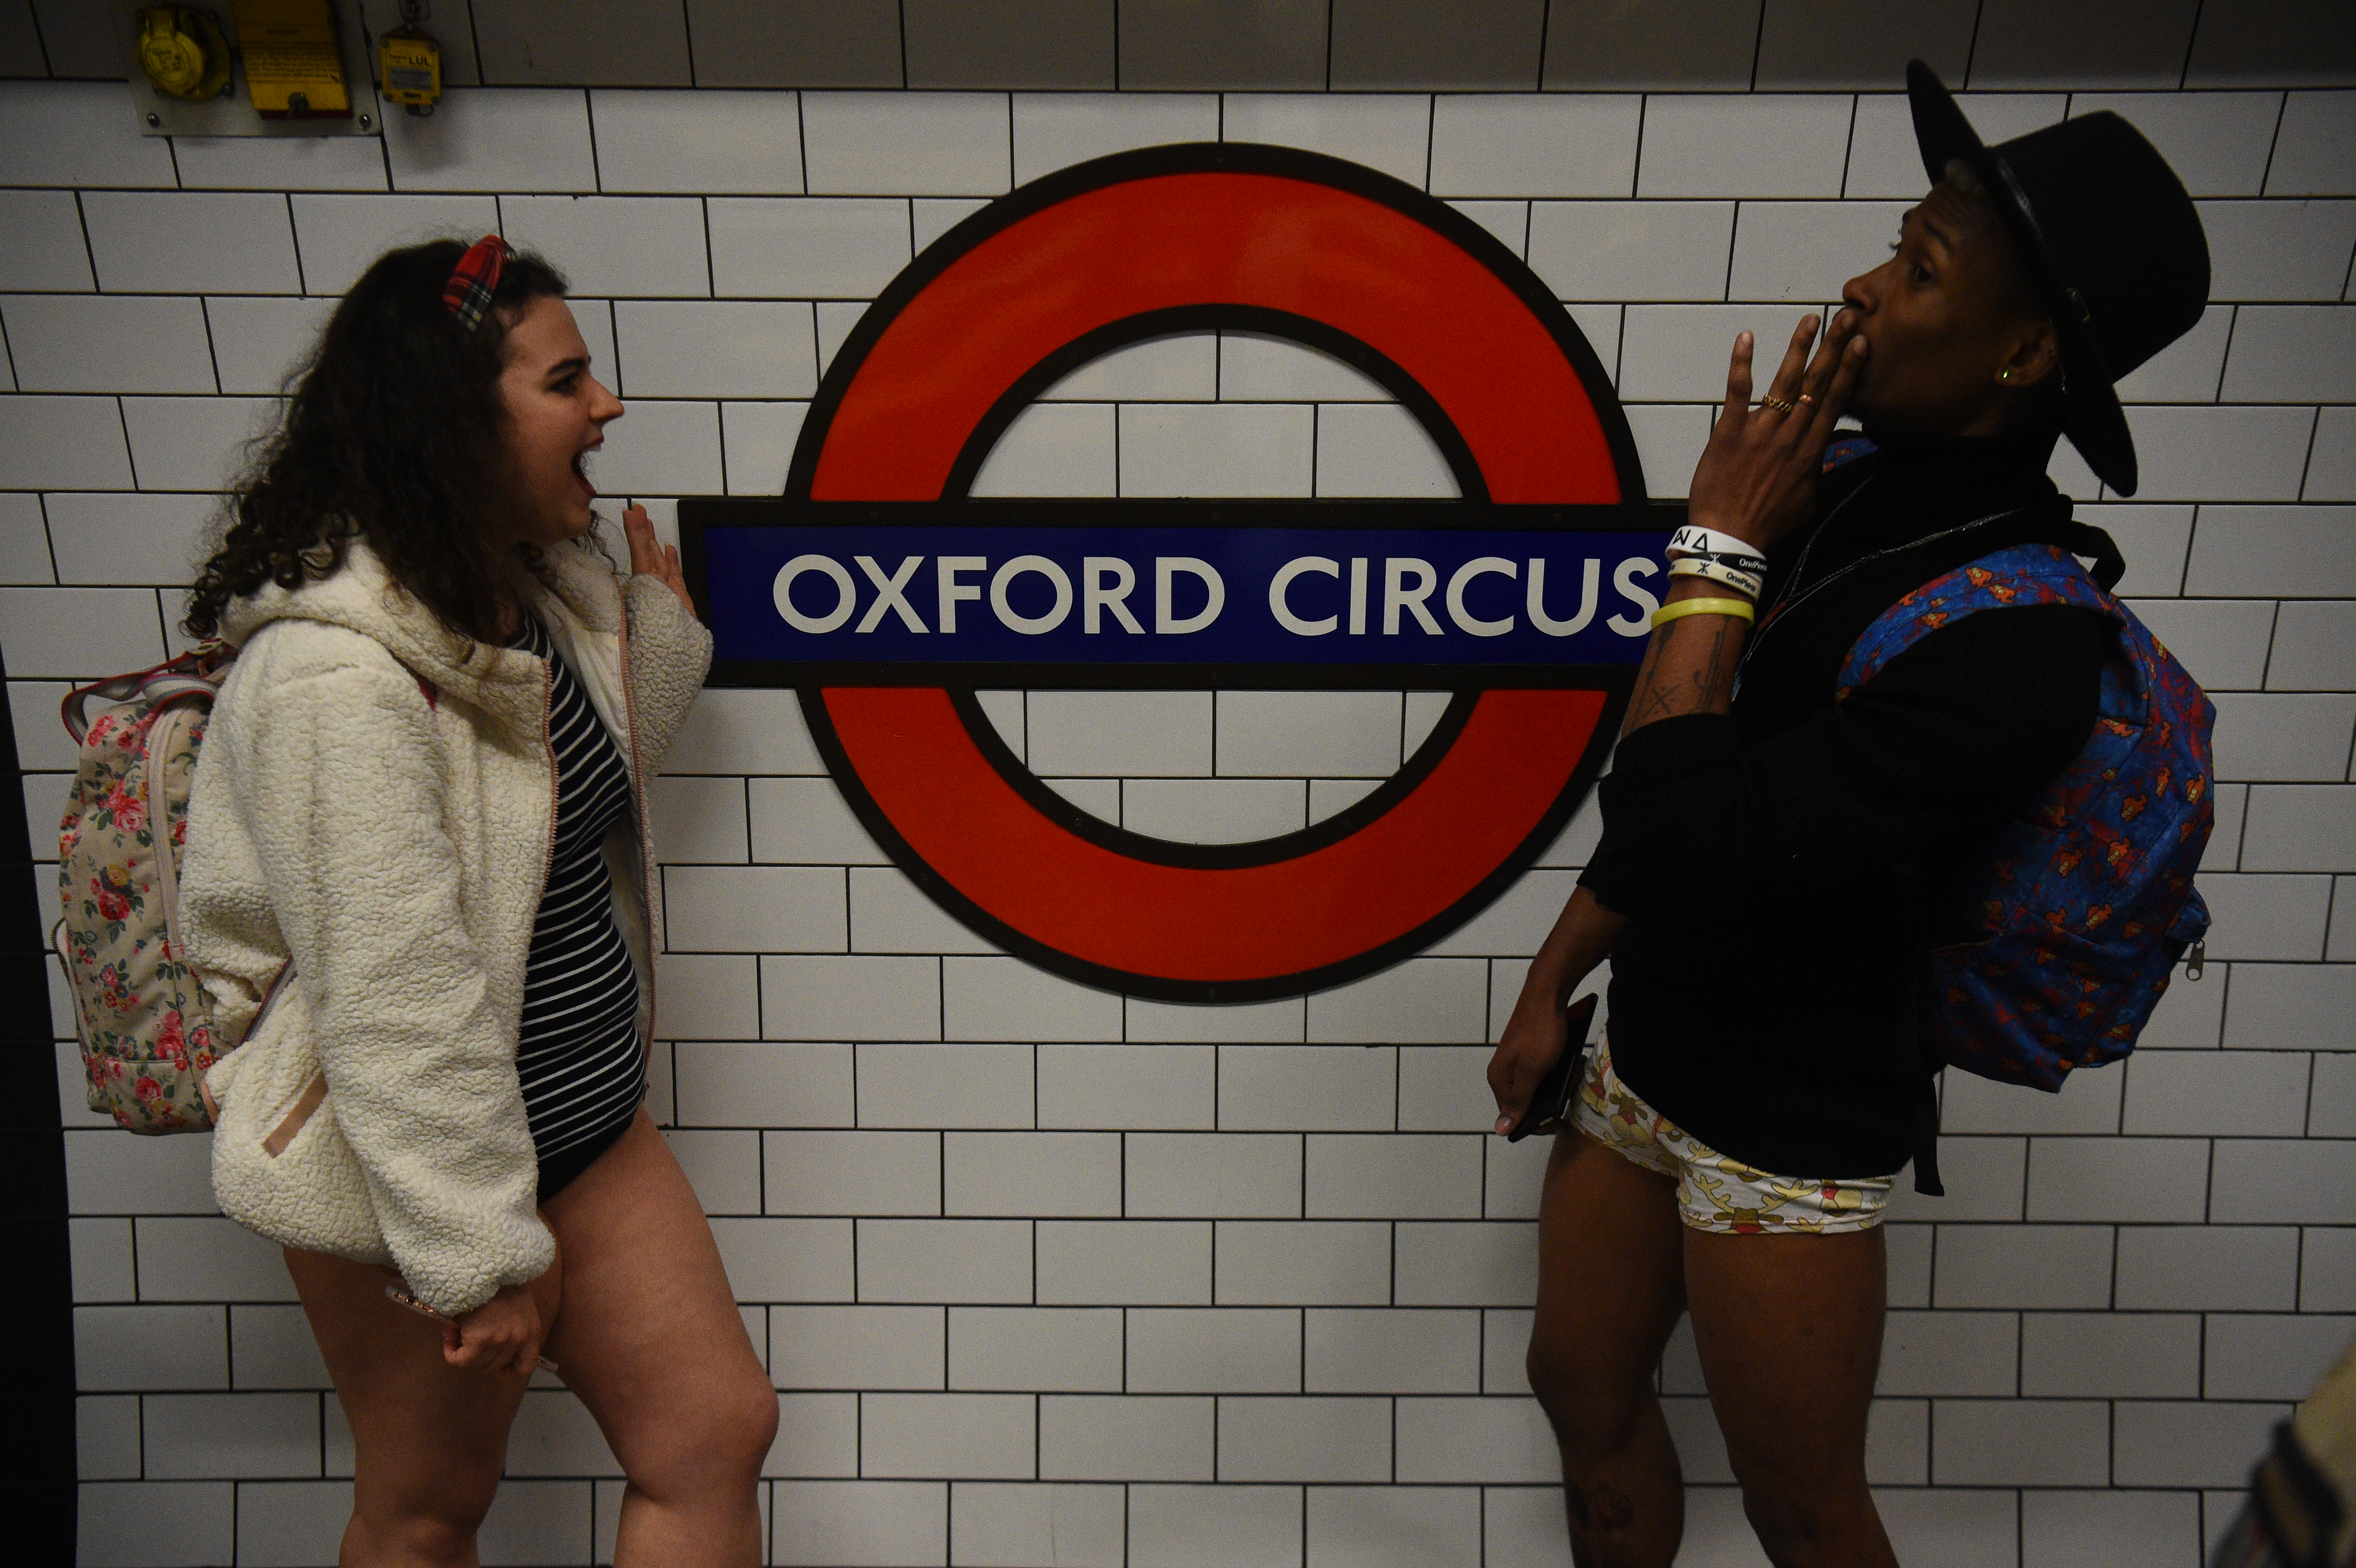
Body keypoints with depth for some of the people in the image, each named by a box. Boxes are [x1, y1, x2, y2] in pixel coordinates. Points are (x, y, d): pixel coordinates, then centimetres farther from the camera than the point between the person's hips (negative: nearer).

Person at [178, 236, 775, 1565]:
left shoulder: (539, 596, 2)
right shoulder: (337, 675, -26)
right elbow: (392, 999, -26)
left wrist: (658, 632, 9)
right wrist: (479, 1257, -20)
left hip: (589, 1126, 8)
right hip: (408, 1167, -7)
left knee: (719, 1431, 9)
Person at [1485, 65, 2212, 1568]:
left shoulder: (2017, 640, -27)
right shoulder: (1840, 486, -5)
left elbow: (1680, 846, -33)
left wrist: (1722, 548, -23)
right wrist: (1553, 986, 9)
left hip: (1790, 1123, -6)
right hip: (1646, 1061, 7)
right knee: (1585, 1393, 22)